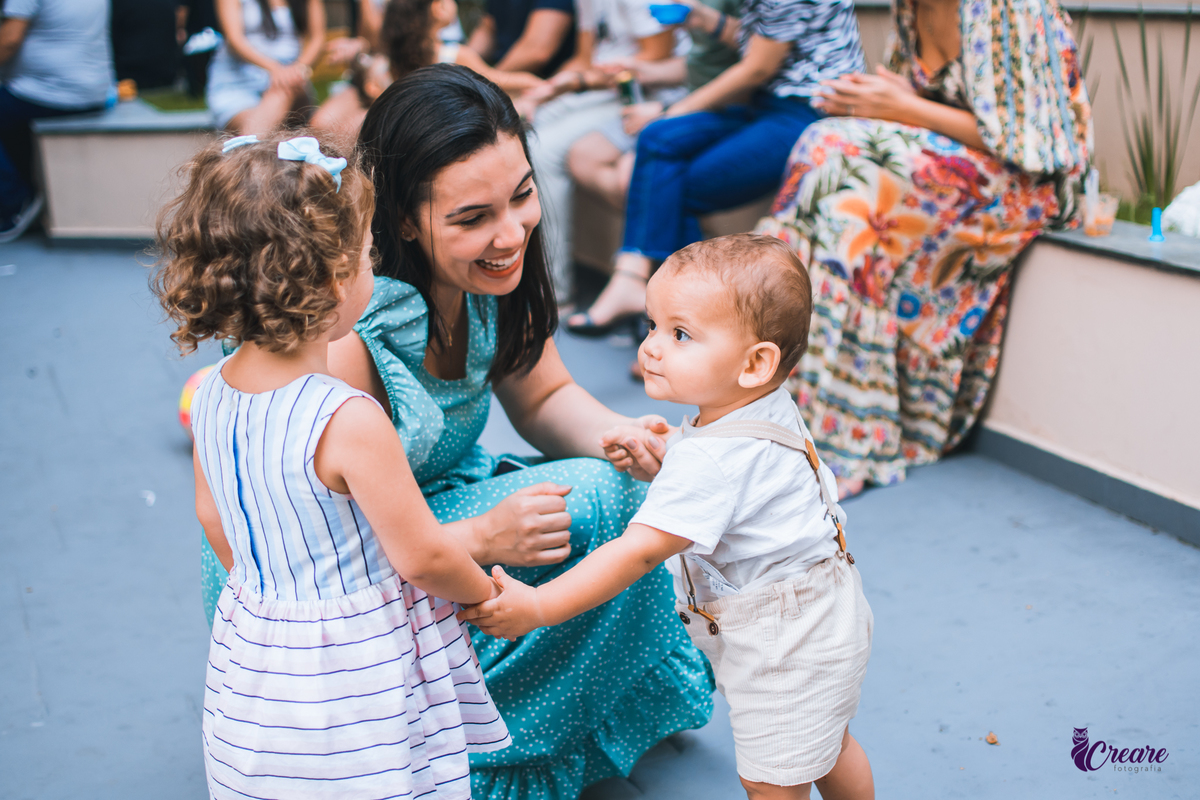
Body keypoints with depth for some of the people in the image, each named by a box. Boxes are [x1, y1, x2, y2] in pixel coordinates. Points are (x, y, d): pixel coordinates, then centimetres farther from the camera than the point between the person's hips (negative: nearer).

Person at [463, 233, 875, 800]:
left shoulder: (714, 460, -33)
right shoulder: (770, 409, -3)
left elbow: (638, 551, -34)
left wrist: (537, 607, -30)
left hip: (787, 644, -10)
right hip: (824, 619, 10)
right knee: (826, 744, 29)